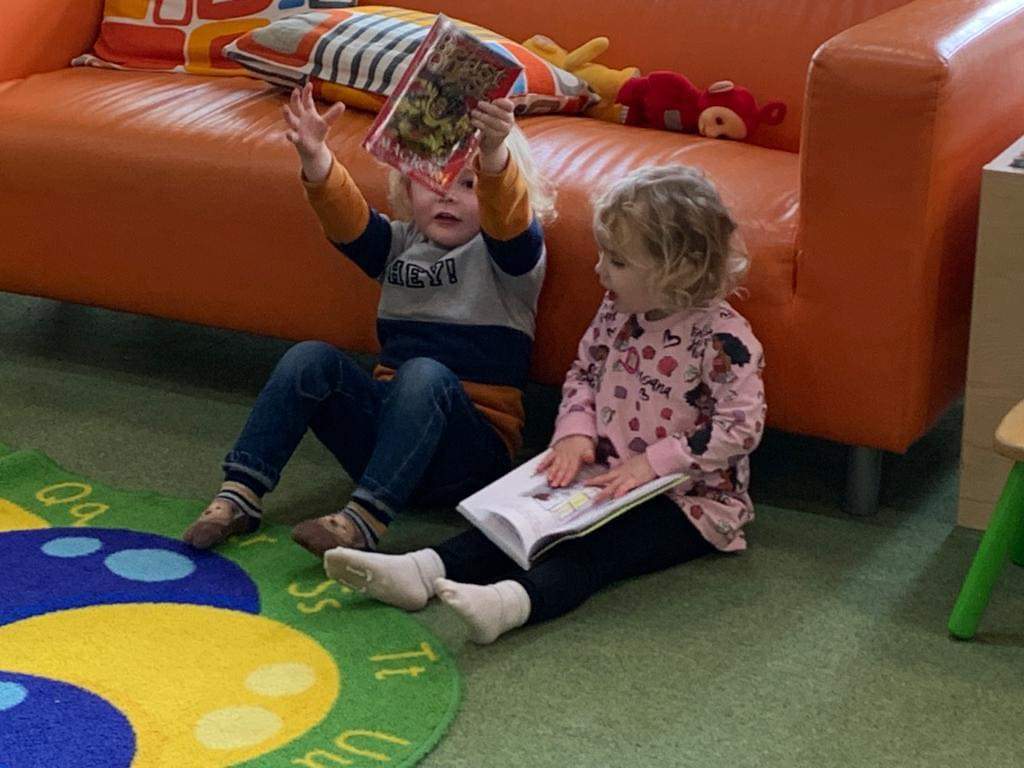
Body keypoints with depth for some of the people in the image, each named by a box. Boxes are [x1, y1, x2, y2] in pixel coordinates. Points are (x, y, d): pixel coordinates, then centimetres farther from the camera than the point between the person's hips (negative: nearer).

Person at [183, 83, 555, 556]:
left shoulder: (507, 251, 0)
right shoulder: (400, 243, 13)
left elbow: (508, 216, -25)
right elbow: (346, 217, -6)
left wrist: (494, 153, -47)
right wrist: (315, 158, -28)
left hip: (469, 450, -5)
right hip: (388, 425, 5)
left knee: (425, 374, -34)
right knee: (310, 359, -16)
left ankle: (363, 519, -41)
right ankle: (240, 494, -19)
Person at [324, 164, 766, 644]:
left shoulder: (723, 337, -18)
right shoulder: (617, 312, 5)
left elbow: (741, 426, -23)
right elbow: (583, 373, 17)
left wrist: (654, 463, -25)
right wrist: (576, 431, -3)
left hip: (692, 500, -7)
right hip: (610, 476, 7)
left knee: (597, 546, -32)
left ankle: (513, 599, -57)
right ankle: (425, 570, -31)